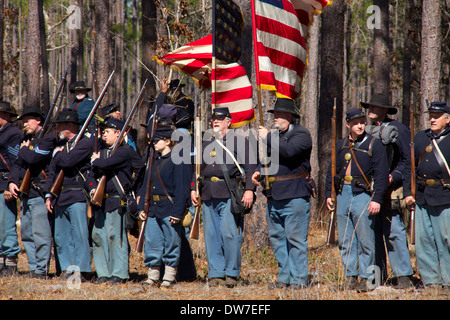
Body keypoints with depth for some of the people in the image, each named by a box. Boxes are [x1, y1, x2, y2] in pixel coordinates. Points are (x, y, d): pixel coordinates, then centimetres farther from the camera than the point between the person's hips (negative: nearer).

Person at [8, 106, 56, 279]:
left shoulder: (48, 138, -8)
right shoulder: (27, 139, 20)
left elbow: (32, 158, -21)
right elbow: (18, 163, 19)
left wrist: (24, 149, 0)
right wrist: (13, 181, 3)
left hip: (40, 193, -9)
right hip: (25, 193, 9)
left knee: (41, 233, -9)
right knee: (26, 233, 10)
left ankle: (41, 270, -7)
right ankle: (33, 268, 15)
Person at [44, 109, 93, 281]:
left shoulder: (85, 143, -6)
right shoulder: (62, 145, 19)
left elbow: (68, 161, -21)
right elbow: (52, 171, 19)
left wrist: (57, 153, 0)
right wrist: (49, 195, 12)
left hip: (76, 195, -8)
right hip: (59, 196, 8)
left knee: (79, 234, -8)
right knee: (60, 235, 7)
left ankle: (81, 270, -7)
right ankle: (68, 268, 12)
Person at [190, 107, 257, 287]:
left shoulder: (239, 141, 2)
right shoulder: (206, 143, 20)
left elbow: (250, 167, -3)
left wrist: (249, 190, -13)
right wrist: (194, 188, 18)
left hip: (230, 196, -6)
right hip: (208, 196, 6)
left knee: (229, 233, -10)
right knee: (212, 235, 3)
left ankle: (232, 273, -1)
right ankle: (216, 274, 8)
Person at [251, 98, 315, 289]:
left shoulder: (301, 134, -5)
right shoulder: (275, 135, 19)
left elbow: (289, 151, -23)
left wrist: (268, 138, -16)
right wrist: (260, 173, 9)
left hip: (294, 195, -8)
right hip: (274, 195, 8)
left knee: (295, 238, -7)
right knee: (277, 238, 10)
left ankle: (298, 279, -4)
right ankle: (284, 277, 16)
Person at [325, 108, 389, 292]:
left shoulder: (374, 145, 0)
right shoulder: (341, 146, 14)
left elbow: (382, 174, -4)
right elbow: (332, 171, 21)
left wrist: (377, 199, -12)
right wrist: (329, 194, 11)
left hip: (362, 195, -5)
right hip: (342, 195, 5)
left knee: (365, 241, -5)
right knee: (345, 241, 6)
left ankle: (367, 278, 0)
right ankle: (350, 277, 13)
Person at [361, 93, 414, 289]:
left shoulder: (397, 129, -1)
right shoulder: (368, 130, 17)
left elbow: (408, 160, -3)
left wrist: (394, 177, -16)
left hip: (390, 191, -6)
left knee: (394, 232, -9)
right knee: (373, 233, 5)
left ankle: (403, 276, -7)